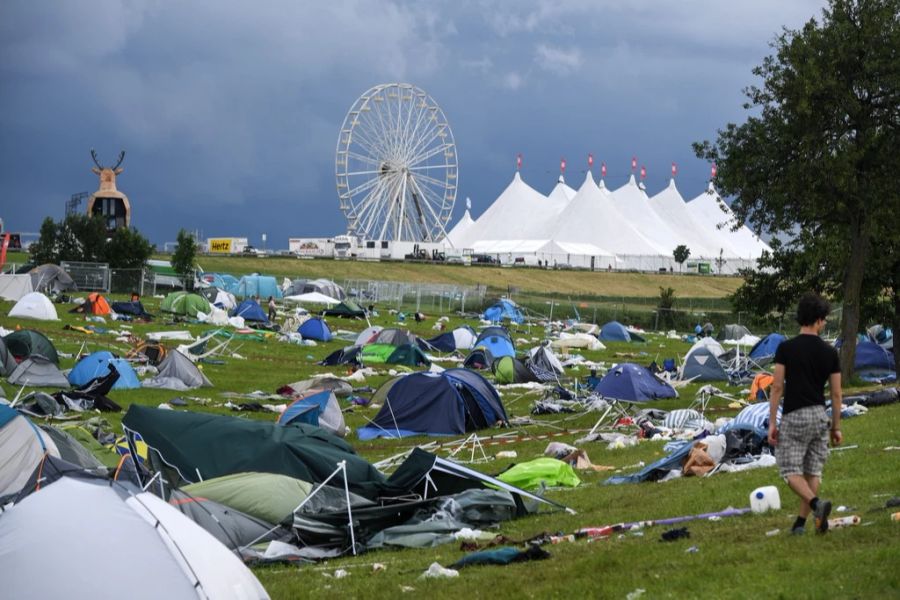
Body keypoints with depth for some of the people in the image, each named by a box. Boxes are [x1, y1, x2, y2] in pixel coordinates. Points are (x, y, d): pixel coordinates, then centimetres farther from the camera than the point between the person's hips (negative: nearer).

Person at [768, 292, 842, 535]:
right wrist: (836, 428, 13)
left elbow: (777, 387, -9)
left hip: (794, 417, -3)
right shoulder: (830, 352, 1)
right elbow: (836, 394, 4)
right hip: (820, 415, 3)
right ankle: (800, 522, 11)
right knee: (813, 471, 11)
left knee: (791, 470, 0)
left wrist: (772, 422, -4)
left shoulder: (786, 349, -8)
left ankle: (817, 504, -23)